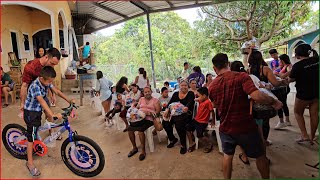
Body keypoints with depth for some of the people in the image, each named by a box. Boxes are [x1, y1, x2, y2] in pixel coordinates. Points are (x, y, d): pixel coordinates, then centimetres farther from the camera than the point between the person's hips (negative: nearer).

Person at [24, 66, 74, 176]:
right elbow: (42, 101, -42)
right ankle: (30, 163, 7)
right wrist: (53, 115, -51)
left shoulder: (47, 82, -9)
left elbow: (56, 91, -1)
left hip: (38, 111, 7)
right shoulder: (35, 86, -32)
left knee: (36, 131, 25)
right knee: (31, 137, -2)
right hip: (30, 112, -7)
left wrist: (69, 100, -7)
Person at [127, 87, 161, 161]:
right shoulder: (141, 99, 21)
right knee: (129, 129, -17)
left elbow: (158, 111, -2)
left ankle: (143, 151, -16)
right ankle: (134, 148, 3)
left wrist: (149, 113, -17)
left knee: (140, 130, -31)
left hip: (148, 119, -5)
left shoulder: (155, 100, 7)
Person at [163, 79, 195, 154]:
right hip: (175, 113, 5)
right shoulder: (175, 94, 16)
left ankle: (183, 145, -14)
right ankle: (172, 139, 7)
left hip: (186, 114, -4)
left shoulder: (190, 94, 4)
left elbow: (190, 102, -15)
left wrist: (186, 107, -39)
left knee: (179, 124, -33)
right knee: (165, 122, -18)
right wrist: (167, 109, -18)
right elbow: (170, 103, 4)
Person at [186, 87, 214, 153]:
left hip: (202, 122, -9)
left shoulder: (208, 102, -21)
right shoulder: (201, 101, 6)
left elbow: (212, 111, -16)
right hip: (196, 119, 9)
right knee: (187, 128, -2)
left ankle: (209, 144, 13)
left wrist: (213, 122, -9)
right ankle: (192, 143, 12)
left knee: (199, 135, -16)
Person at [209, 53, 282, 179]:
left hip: (226, 129, 3)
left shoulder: (211, 86, -3)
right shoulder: (241, 76, -17)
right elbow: (257, 96, -29)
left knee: (227, 155, 23)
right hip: (246, 127, -3)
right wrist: (274, 102, -11)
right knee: (260, 156, 21)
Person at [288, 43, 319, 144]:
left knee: (298, 113, 14)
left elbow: (290, 80, -9)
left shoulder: (297, 66, -20)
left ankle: (305, 136, 7)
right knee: (314, 114, 12)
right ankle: (312, 137, 23)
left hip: (303, 94, -5)